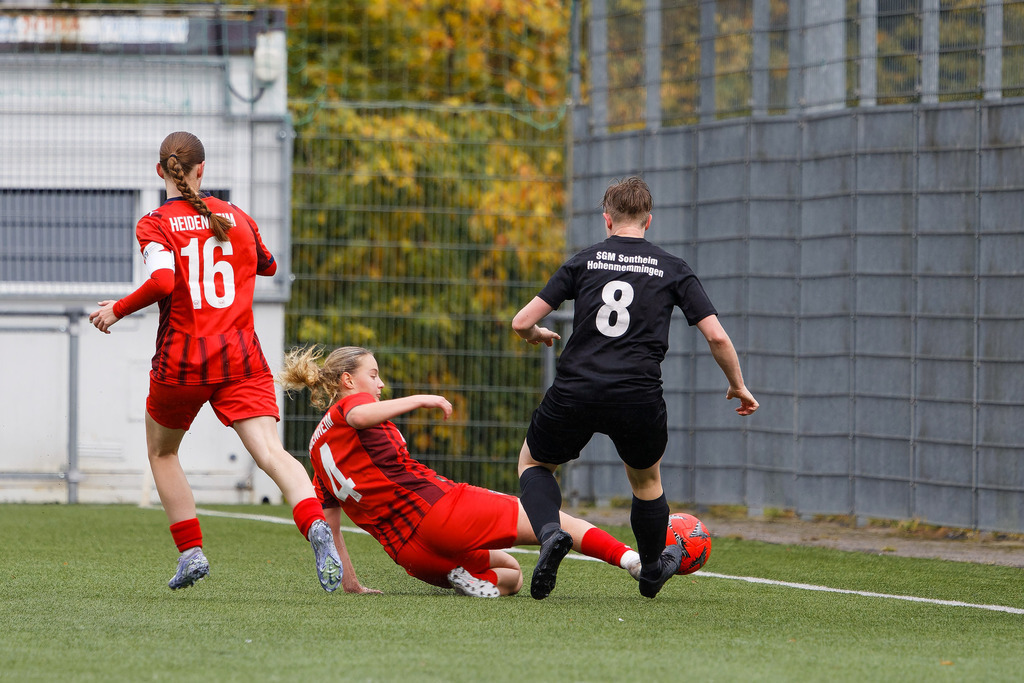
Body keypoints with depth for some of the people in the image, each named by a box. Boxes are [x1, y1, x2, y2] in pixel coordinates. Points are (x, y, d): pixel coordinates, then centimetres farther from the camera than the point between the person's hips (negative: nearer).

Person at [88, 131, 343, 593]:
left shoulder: (154, 225, -4)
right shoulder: (236, 217, 9)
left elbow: (162, 280, -22)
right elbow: (267, 265, 28)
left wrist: (117, 310, -7)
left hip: (181, 360, -2)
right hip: (241, 355, 2)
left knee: (162, 452, 23)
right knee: (270, 452, -13)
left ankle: (191, 551, 16)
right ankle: (317, 528, -38)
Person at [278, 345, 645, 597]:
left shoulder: (318, 447, 22)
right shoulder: (350, 403, 2)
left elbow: (330, 526, 21)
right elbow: (360, 416, -27)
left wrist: (351, 584, 24)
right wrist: (419, 400, -19)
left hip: (412, 558, 7)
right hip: (435, 505, -7)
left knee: (511, 574, 27)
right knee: (555, 522, -4)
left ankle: (466, 576, -5)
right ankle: (629, 558, -26)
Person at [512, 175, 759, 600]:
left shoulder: (584, 262, 10)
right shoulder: (673, 270, 10)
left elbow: (522, 322, 7)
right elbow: (716, 337, 4)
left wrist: (537, 336, 31)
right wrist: (738, 387, 20)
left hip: (575, 391, 0)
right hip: (639, 397, 1)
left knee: (533, 462, 25)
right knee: (646, 481, 29)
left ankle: (550, 532, -4)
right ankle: (652, 572, 43)